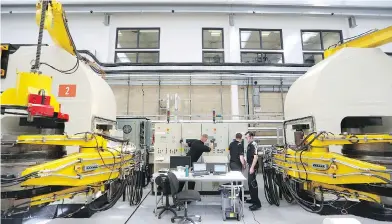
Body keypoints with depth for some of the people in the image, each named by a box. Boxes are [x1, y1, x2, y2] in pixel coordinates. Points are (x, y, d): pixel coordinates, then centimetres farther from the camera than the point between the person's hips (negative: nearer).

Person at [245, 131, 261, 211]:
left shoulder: (253, 145, -16)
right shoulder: (249, 145, 12)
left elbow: (255, 157, -23)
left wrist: (252, 167, -26)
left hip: (253, 166, -10)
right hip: (250, 165, 10)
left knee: (253, 183, -8)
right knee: (250, 183, 16)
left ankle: (257, 203, -2)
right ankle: (253, 199, 29)